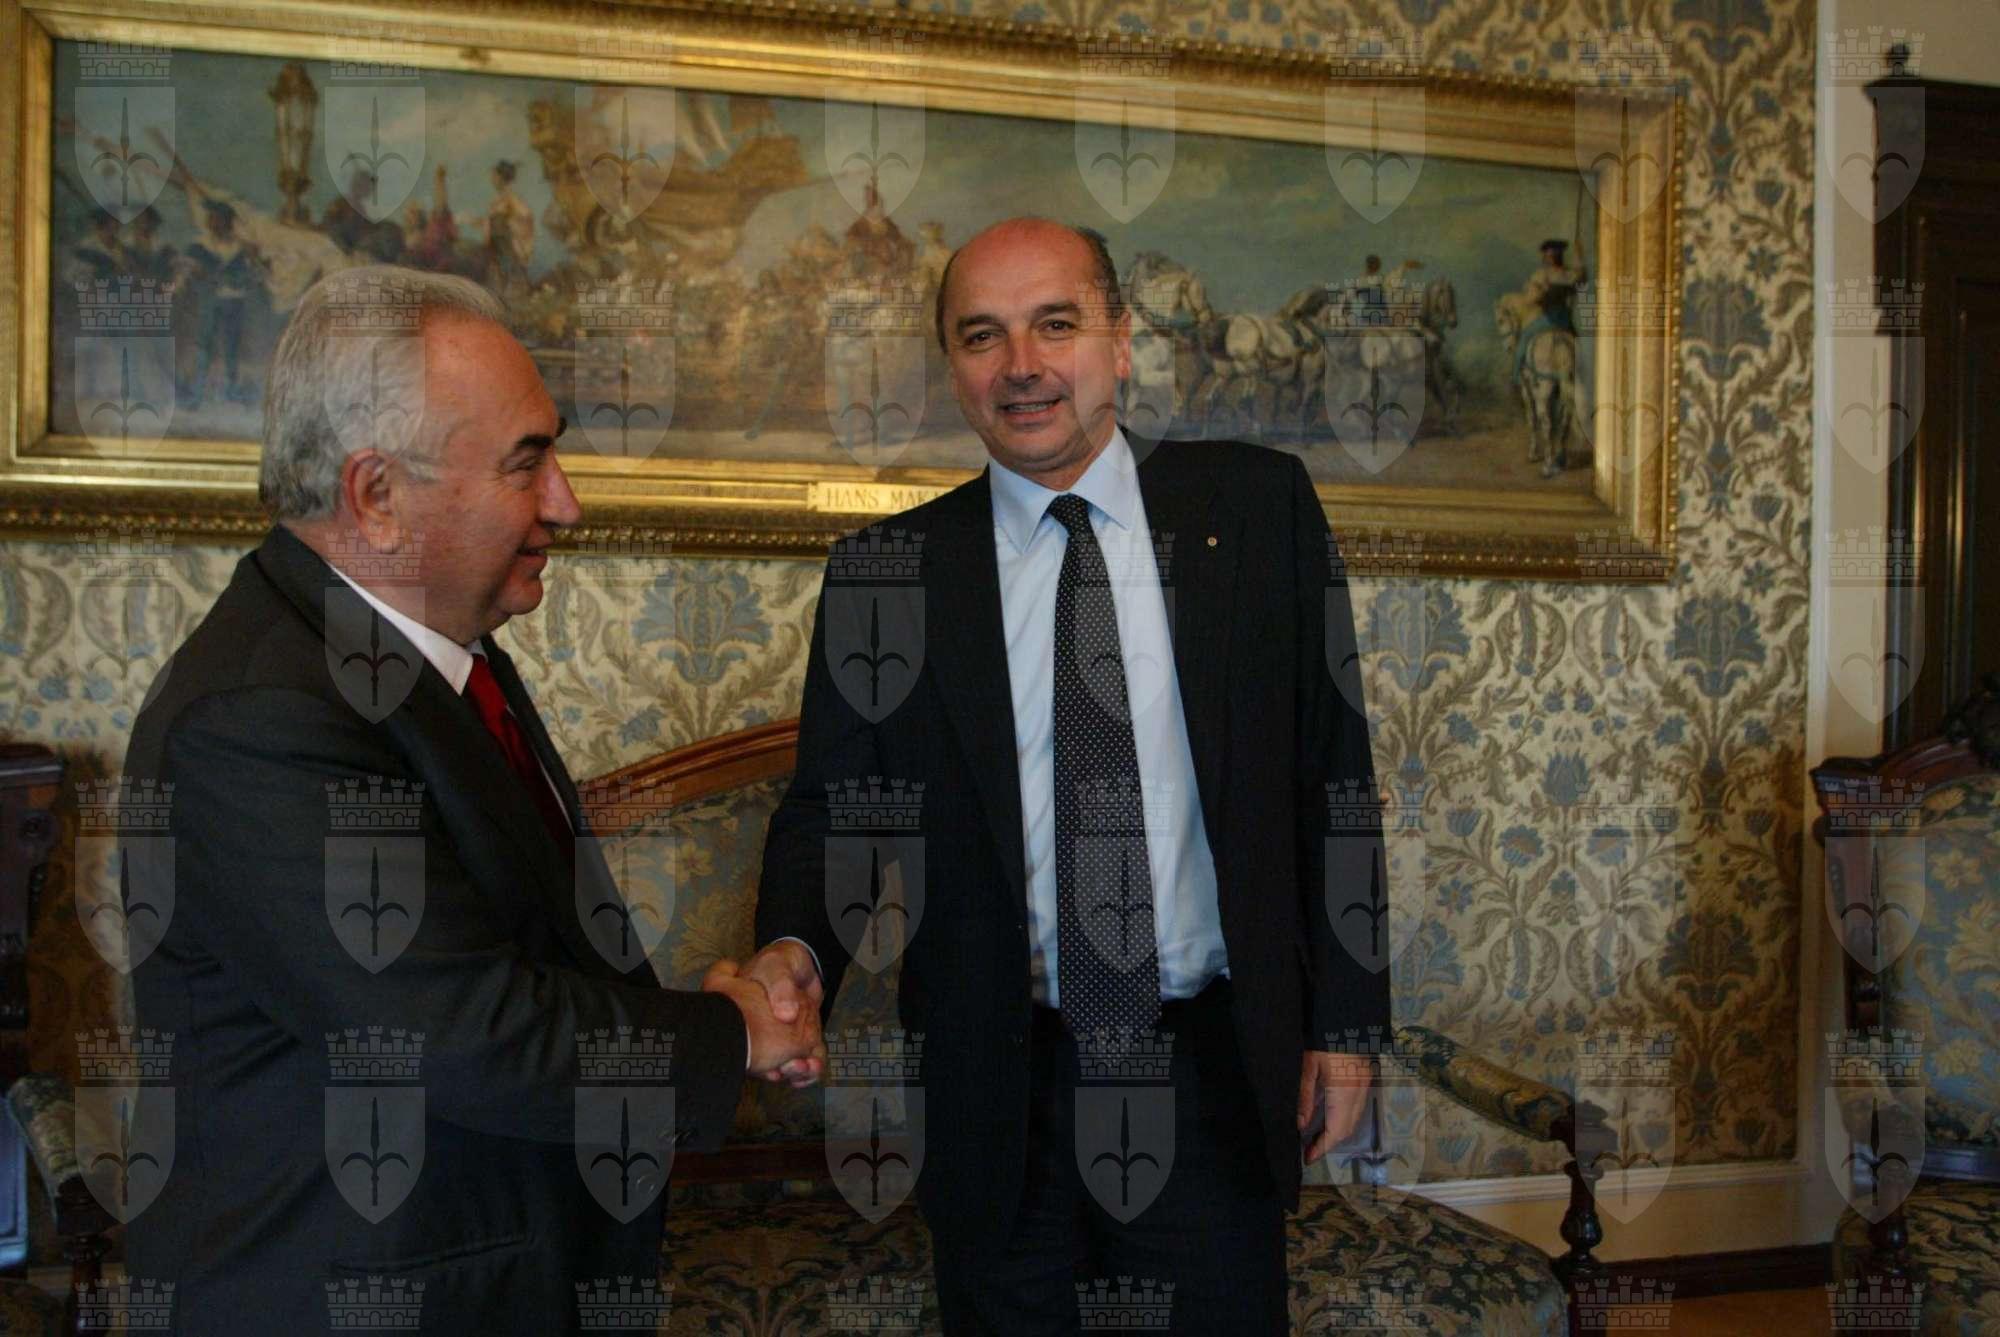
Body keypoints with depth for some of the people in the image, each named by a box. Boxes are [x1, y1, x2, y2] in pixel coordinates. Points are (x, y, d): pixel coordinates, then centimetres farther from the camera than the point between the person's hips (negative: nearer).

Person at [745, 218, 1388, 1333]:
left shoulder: (1258, 507, -1)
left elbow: (1331, 771, 1)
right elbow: (829, 801, 2)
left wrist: (1344, 1019, 1)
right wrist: (796, 949, -18)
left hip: (1220, 1072, 0)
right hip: (998, 1086, 0)